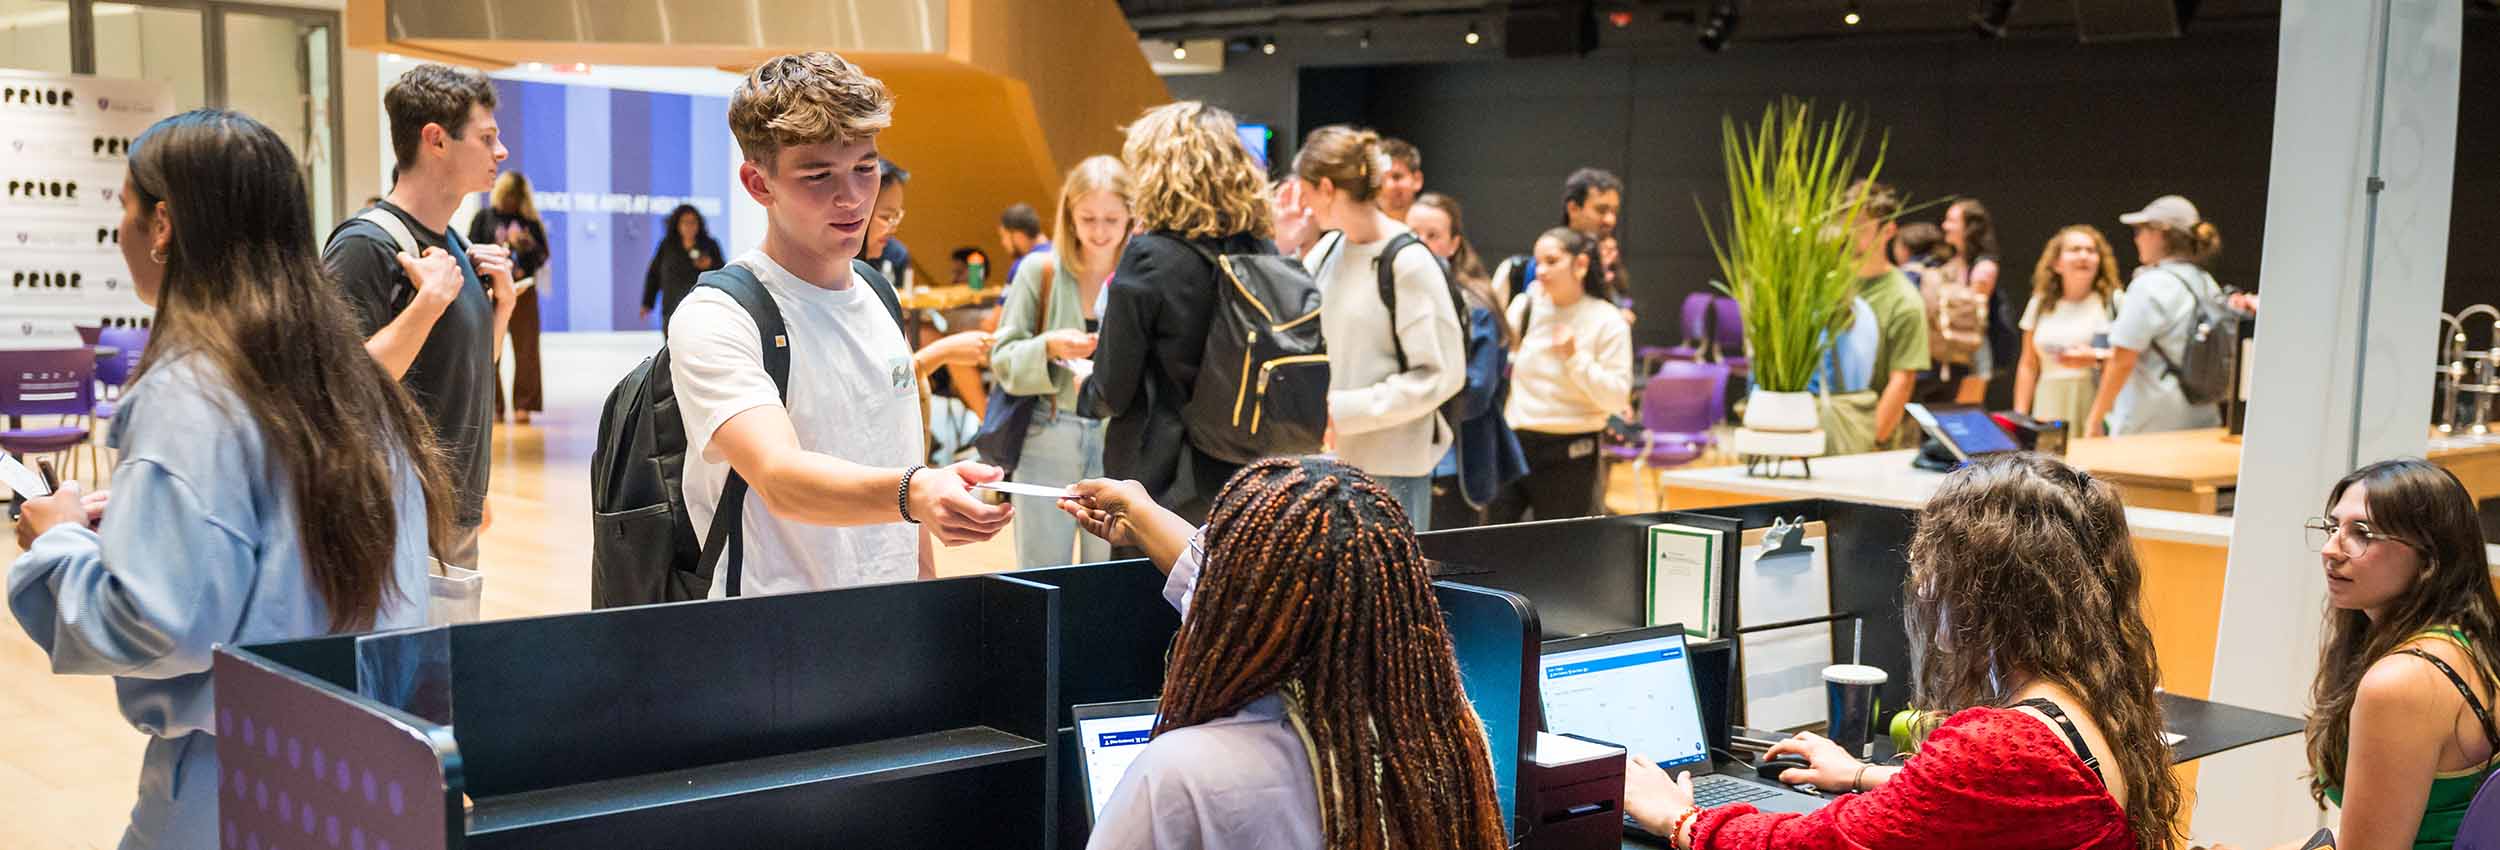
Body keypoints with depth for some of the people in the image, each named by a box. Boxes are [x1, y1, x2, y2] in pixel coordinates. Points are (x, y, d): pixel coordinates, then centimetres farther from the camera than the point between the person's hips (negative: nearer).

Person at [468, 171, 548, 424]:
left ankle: (523, 405, 4)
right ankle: (492, 407, 2)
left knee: (526, 350, -1)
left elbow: (543, 256, 10)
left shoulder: (530, 221, 12)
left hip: (523, 291, 1)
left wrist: (529, 246, -10)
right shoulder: (483, 218, 8)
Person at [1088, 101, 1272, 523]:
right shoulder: (1264, 253, 1)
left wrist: (1085, 384, 13)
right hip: (1246, 479, 5)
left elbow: (1113, 394, -10)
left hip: (1163, 485, -5)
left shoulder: (1149, 258, -14)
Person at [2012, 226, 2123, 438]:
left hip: (2097, 405, -2)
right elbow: (2028, 366, 15)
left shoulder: (2113, 301, 4)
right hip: (2050, 409, 2)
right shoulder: (2041, 305, 13)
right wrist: (2020, 417, 9)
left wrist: (2096, 359, -18)